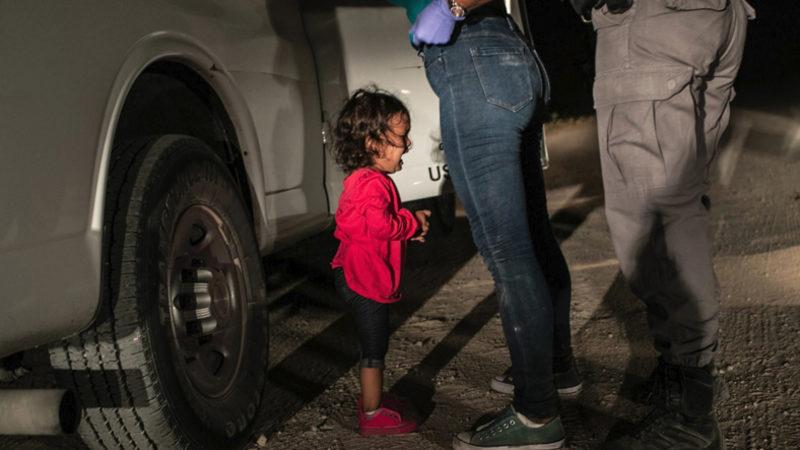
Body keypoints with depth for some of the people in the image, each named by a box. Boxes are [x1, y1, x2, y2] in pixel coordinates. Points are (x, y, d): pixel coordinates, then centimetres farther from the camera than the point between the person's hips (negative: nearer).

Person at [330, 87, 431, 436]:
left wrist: (409, 225, 8)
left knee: (373, 345, 21)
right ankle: (372, 414, 10)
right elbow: (382, 224, -32)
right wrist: (414, 222, -16)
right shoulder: (373, 183, -22)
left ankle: (372, 397, 35)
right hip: (365, 279, -11)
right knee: (374, 348, 0)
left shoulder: (362, 178, 13)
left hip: (359, 276, 11)